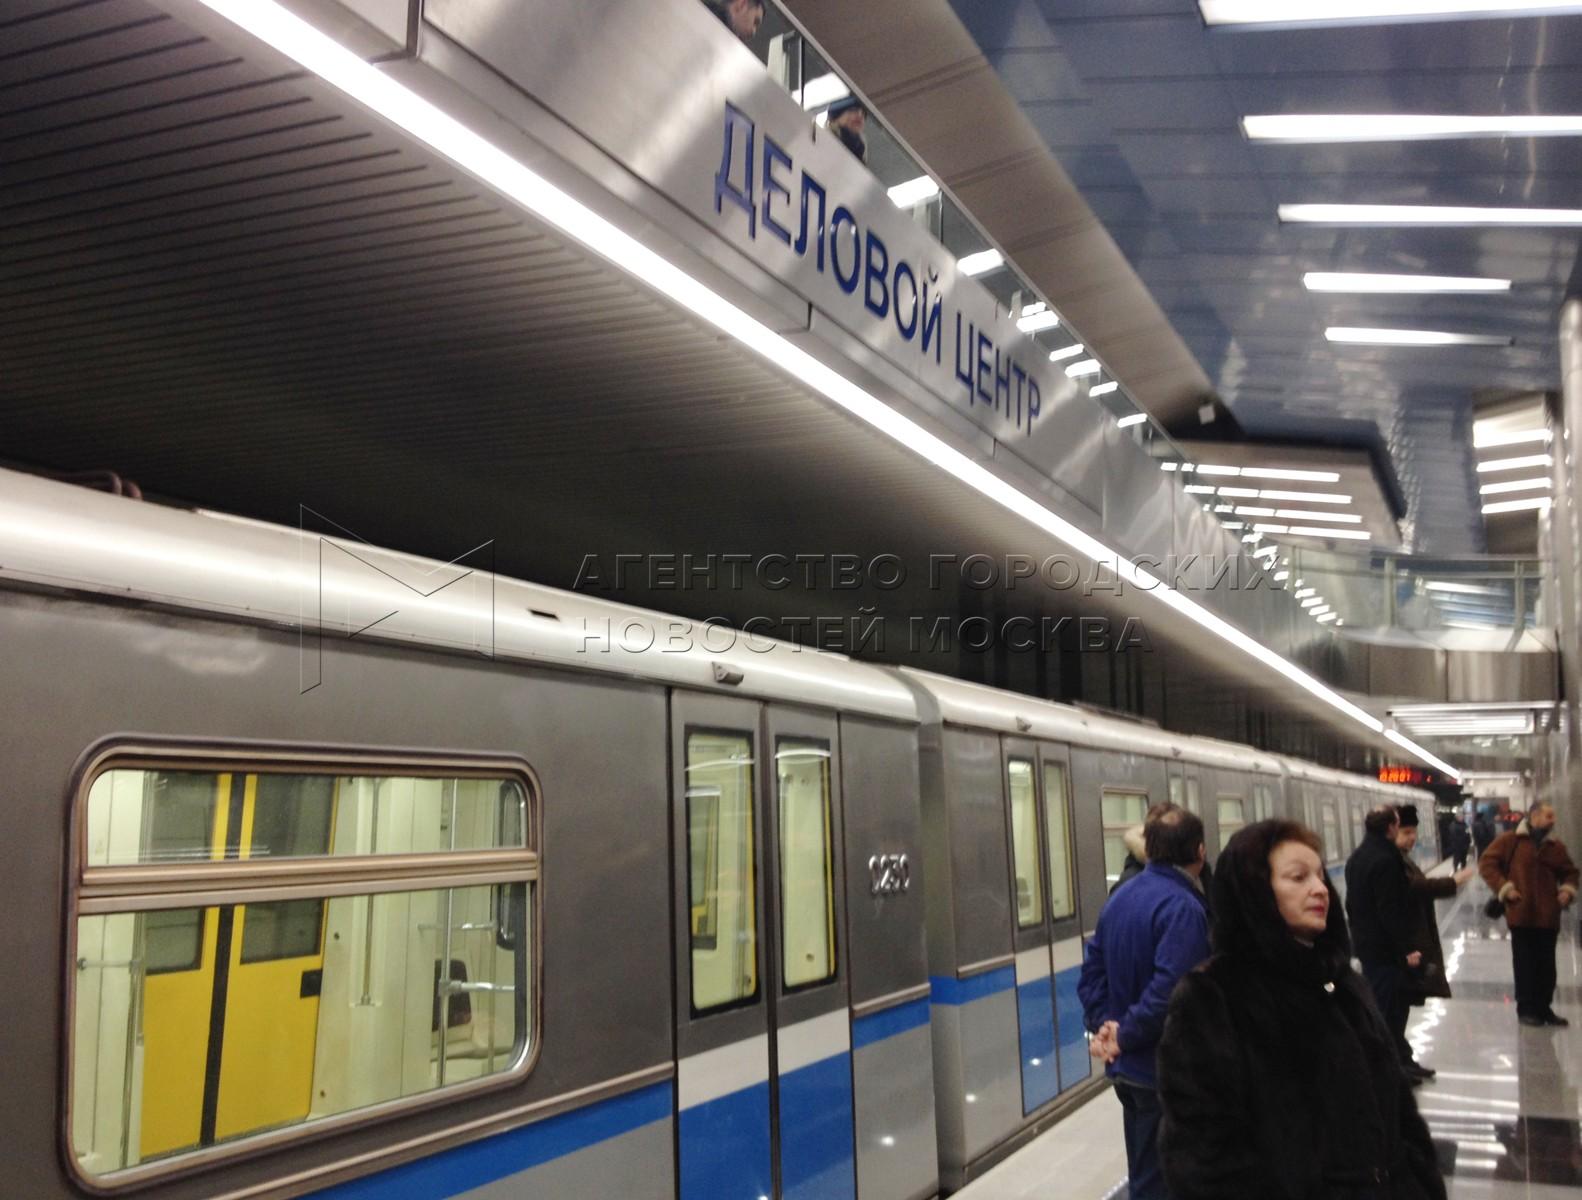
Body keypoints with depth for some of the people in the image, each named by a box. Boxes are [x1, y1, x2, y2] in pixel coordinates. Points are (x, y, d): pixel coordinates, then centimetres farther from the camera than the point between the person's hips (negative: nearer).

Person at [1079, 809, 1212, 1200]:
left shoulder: (1120, 897, 8)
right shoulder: (1183, 907, -20)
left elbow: (1092, 973, 8)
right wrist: (1124, 1037, -18)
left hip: (1127, 1066, 8)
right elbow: (1169, 991, -28)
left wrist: (1103, 1024, -2)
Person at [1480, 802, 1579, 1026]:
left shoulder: (1555, 846, 9)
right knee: (1524, 964, 3)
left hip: (1548, 916, 4)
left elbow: (1570, 872, 22)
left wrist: (1567, 890, 2)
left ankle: (1544, 1007, 22)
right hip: (1521, 914, -4)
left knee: (1547, 965, 10)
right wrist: (1504, 888, -10)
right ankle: (1526, 1009, 12)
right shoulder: (1510, 841, -4)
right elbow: (1487, 863, -3)